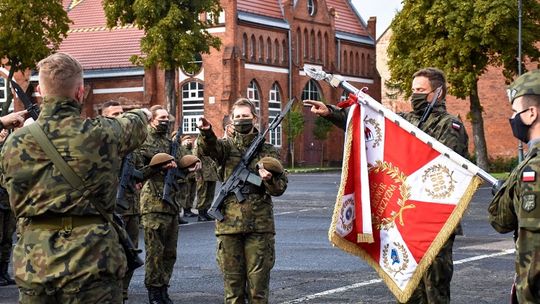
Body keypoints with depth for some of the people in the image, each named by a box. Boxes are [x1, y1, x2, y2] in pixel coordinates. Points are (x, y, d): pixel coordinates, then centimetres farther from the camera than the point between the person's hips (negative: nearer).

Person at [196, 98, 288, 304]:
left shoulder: (267, 150, 9)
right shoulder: (227, 146, 8)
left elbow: (280, 187, 6)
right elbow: (210, 148, -17)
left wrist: (269, 178, -17)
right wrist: (206, 132, -39)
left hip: (259, 225, 0)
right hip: (229, 223, 0)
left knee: (258, 279, 1)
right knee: (232, 279, 5)